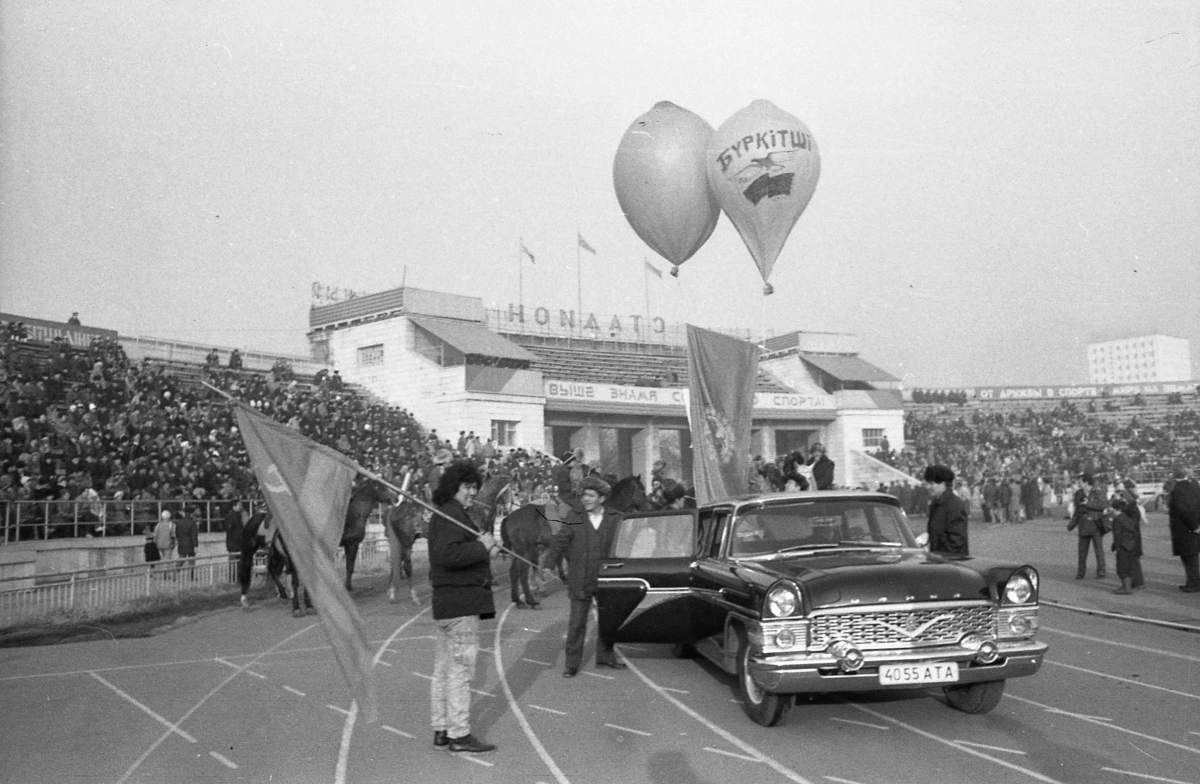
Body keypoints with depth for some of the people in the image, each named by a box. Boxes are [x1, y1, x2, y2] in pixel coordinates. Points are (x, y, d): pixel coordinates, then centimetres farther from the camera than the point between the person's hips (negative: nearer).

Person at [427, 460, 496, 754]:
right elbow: (448, 555, -29)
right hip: (461, 602, -11)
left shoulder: (445, 515, 19)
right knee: (460, 668, -5)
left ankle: (441, 730, 23)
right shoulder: (452, 515, -15)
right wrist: (482, 546, -20)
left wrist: (482, 543, 8)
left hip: (447, 602, 11)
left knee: (444, 669, 14)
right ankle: (459, 734, 1)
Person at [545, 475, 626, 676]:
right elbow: (560, 541, -3)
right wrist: (549, 565, -11)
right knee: (576, 623, 1)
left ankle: (605, 656, 33)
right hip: (579, 581, -2)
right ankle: (572, 663, 11)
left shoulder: (615, 518, -1)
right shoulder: (573, 518, -3)